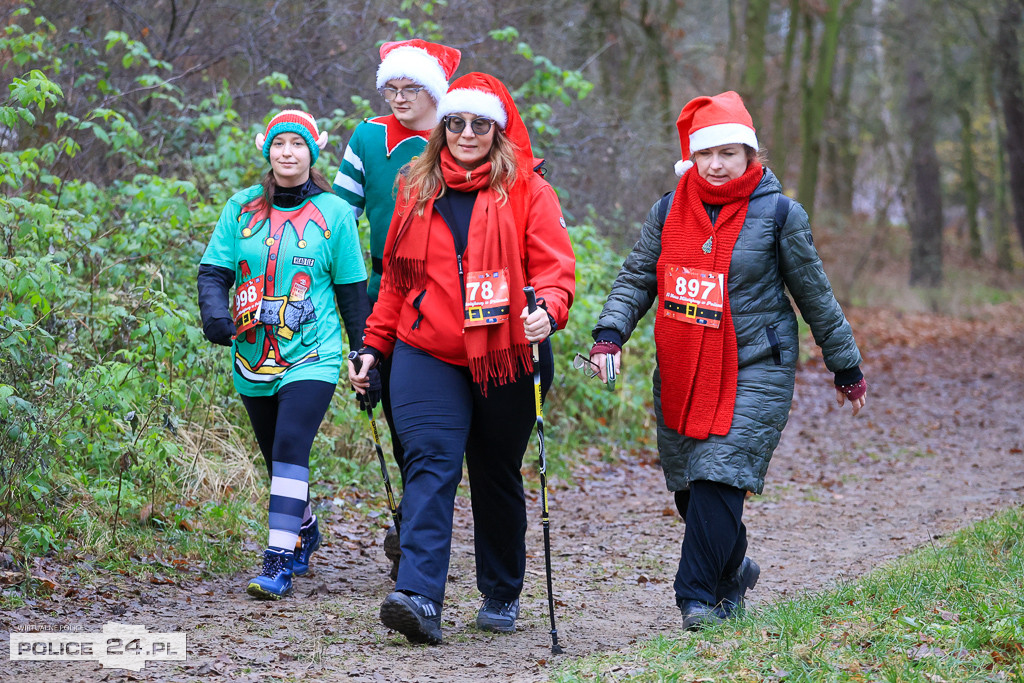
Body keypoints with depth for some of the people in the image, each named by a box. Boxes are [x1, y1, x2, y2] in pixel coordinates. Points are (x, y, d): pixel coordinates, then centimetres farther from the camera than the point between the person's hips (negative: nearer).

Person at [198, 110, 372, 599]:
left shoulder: (333, 211, 0)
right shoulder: (242, 208, 5)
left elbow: (351, 289, 5)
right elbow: (213, 270, 3)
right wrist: (214, 310, -18)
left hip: (312, 356, -4)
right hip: (253, 357, 4)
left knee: (290, 448, -20)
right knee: (276, 458, 15)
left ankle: (279, 561, -20)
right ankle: (304, 531, 41)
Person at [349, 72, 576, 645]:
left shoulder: (527, 190, 1)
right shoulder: (418, 190, 12)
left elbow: (556, 266, -7)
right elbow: (396, 279, 19)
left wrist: (548, 311, -28)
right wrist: (374, 345, 15)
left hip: (506, 359, -1)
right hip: (427, 356, 1)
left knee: (497, 476, 11)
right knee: (432, 465, -15)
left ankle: (502, 596, 28)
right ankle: (419, 597, -25)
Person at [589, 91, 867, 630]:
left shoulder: (779, 214, -4)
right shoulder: (668, 212, 5)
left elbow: (814, 295, 4)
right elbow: (636, 280, 8)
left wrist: (846, 366, 11)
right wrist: (610, 333, -11)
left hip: (753, 371, -4)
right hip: (679, 373, 5)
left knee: (720, 475, -17)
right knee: (688, 485, 11)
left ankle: (698, 596, -11)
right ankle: (733, 570, 35)